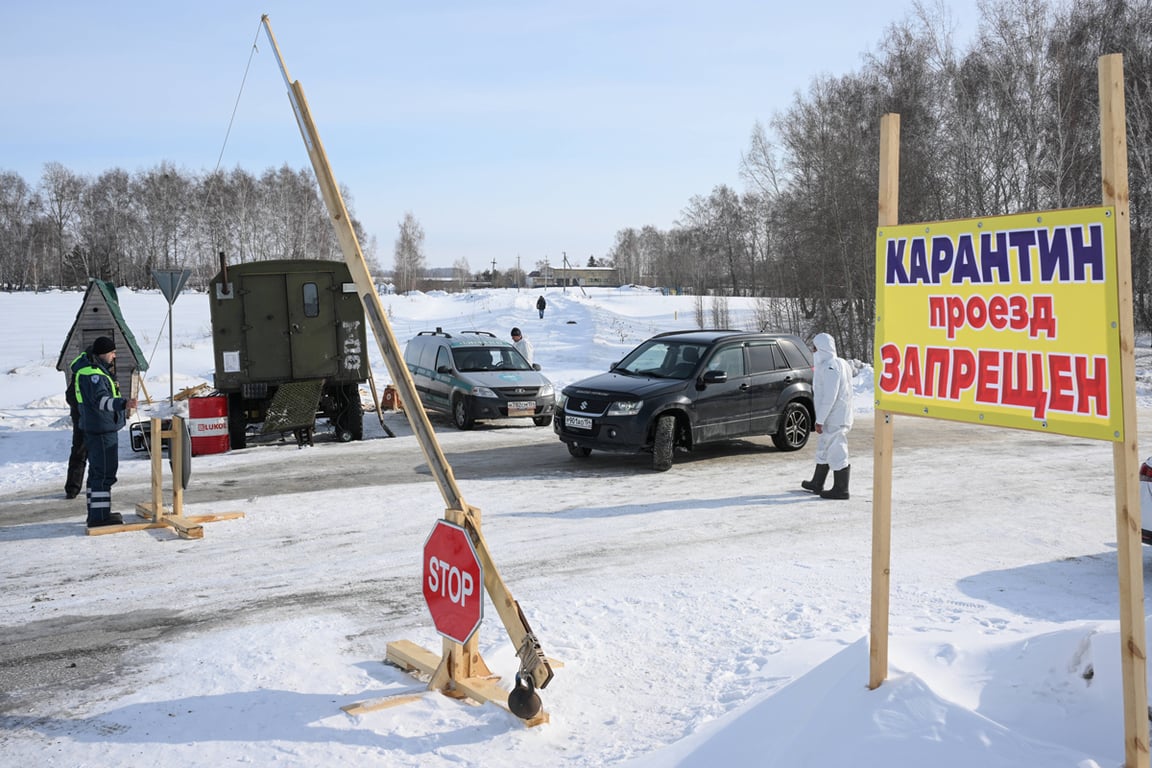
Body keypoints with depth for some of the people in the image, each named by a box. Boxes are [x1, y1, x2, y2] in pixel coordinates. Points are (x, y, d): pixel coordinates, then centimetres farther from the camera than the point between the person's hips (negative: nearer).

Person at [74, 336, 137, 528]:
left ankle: (96, 513, 25)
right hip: (101, 431, -11)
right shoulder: (92, 374, -17)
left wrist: (123, 411, 36)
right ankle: (99, 516, -8)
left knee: (97, 472, 17)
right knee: (104, 473, -10)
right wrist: (123, 403, -48)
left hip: (103, 430, 11)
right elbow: (100, 399, -33)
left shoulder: (99, 371, 18)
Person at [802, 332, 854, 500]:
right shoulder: (840, 364, 14)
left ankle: (841, 490, 2)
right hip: (833, 418, 11)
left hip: (834, 419, -11)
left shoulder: (830, 367, -19)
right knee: (824, 450, 20)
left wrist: (820, 420, -22)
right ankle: (817, 484, 32)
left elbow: (829, 397, -25)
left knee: (836, 452, -4)